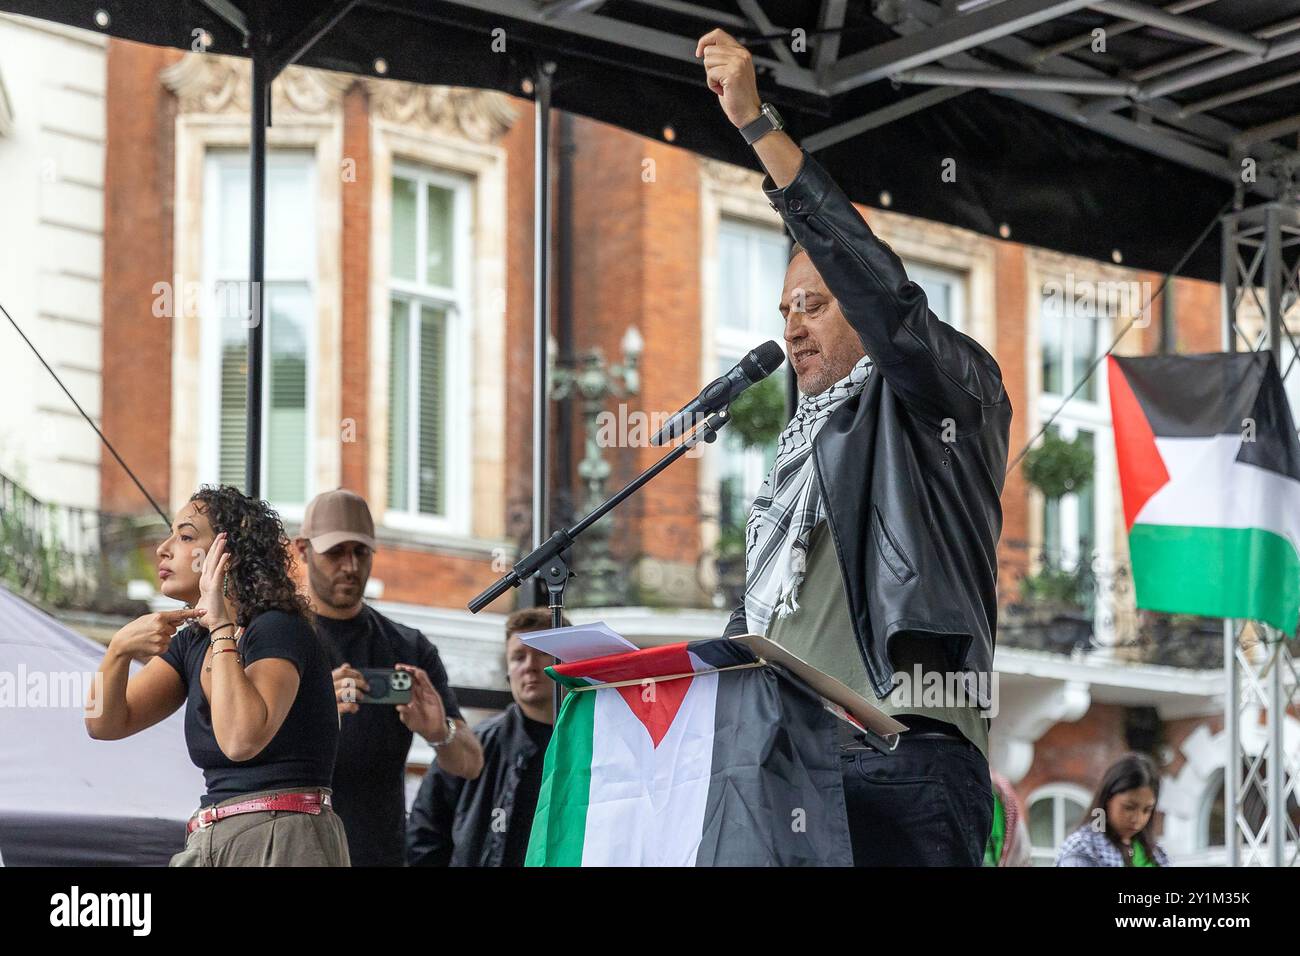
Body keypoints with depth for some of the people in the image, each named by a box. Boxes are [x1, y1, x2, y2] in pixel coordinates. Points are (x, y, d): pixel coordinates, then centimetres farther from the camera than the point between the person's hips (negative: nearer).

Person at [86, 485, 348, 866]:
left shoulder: (279, 630, -10)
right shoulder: (191, 642, 14)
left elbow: (241, 740, -26)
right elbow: (106, 724, 6)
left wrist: (222, 626, -21)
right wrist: (119, 649, -12)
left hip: (282, 843, -7)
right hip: (209, 845, 7)